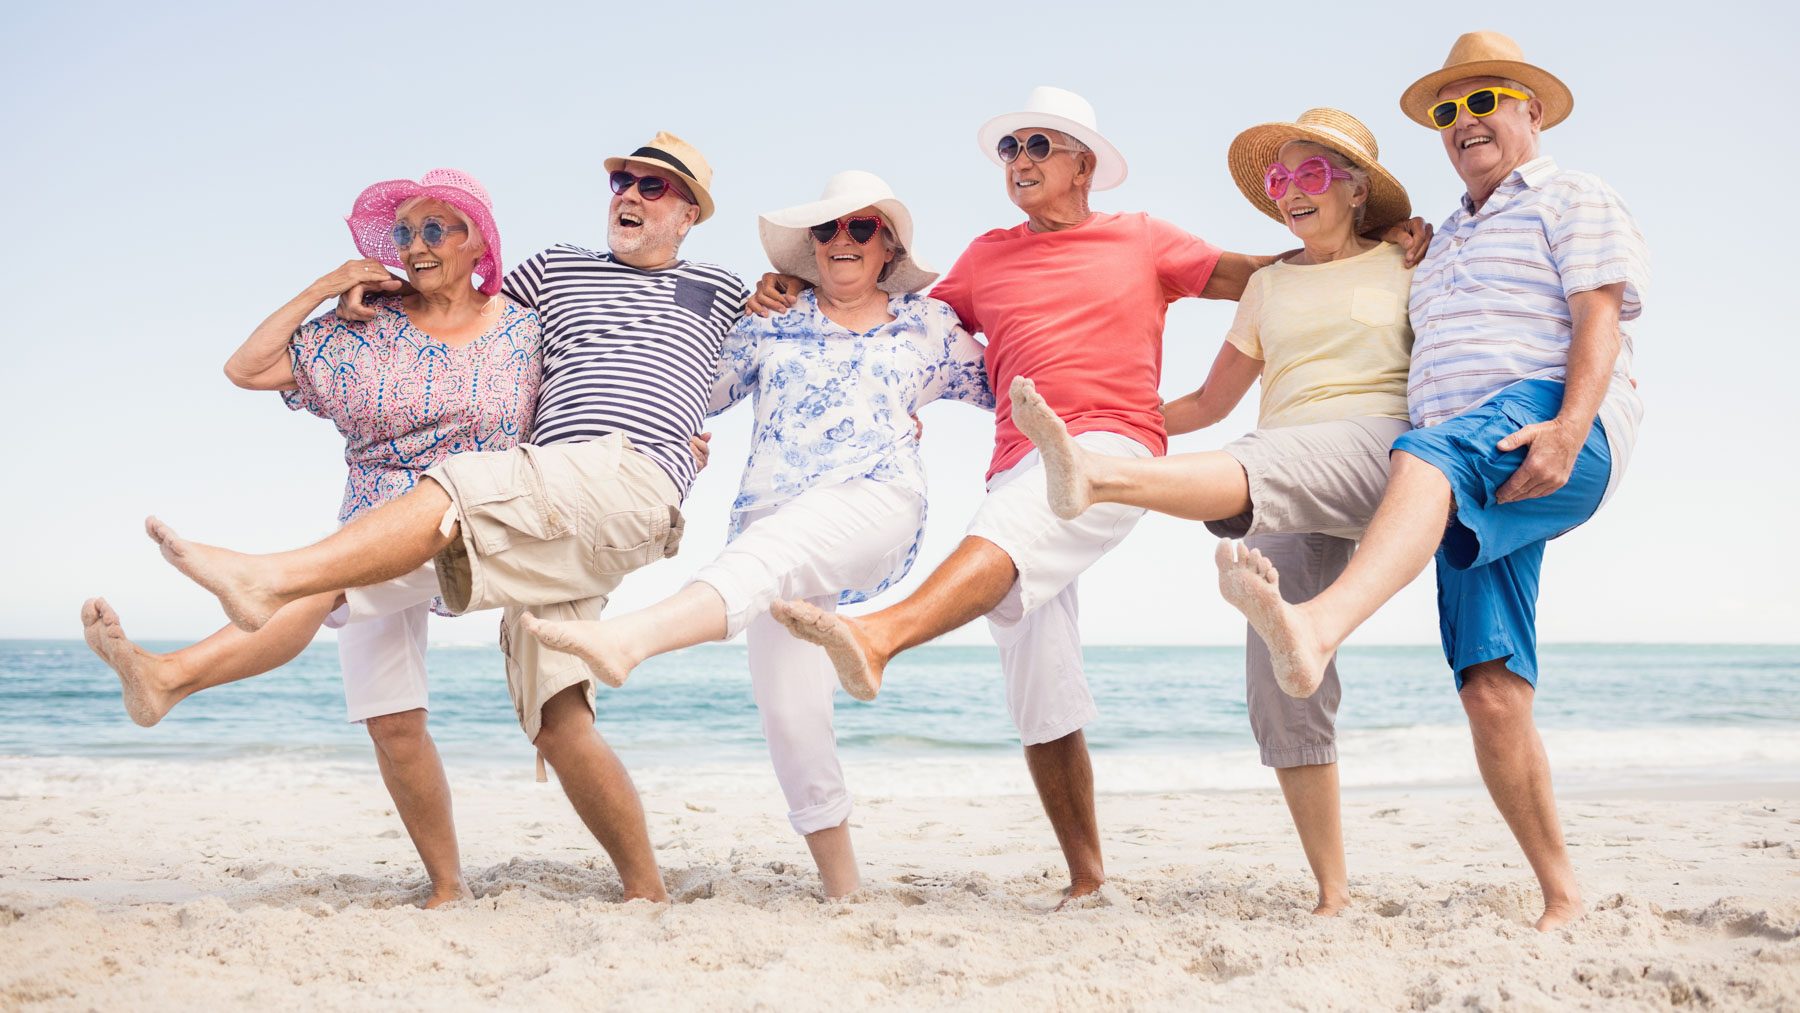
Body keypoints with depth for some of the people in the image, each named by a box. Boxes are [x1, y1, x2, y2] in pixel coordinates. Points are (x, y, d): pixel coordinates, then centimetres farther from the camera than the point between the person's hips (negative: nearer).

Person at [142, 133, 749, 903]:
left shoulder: (720, 293, 20)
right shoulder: (557, 269, 28)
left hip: (634, 479, -5)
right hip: (544, 521, 5)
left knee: (447, 495, -29)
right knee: (558, 724, -7)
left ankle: (268, 580, -35)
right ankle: (645, 891, -2)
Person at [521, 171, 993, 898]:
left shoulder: (929, 326, 19)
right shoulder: (771, 325, 22)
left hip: (874, 502, -3)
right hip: (770, 520, 3)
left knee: (766, 554, -37)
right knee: (786, 701, -10)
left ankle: (625, 640, -64)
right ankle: (842, 888, 3)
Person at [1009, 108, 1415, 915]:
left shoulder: (1409, 267, 16)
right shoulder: (1268, 286, 25)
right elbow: (1212, 402, 29)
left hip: (1380, 451, -4)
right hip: (1286, 486, 5)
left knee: (1261, 466, -38)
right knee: (1280, 679, -11)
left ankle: (1095, 479, -65)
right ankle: (1333, 894, -6)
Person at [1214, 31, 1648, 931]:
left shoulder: (1571, 200, 12)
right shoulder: (1446, 241, 34)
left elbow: (1600, 317, -4)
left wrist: (1569, 427, -20)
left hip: (1554, 440, -7)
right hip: (1470, 484, 7)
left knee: (1430, 456, -41)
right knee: (1491, 691, -6)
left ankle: (1317, 630, -67)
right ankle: (1562, 896, 0)